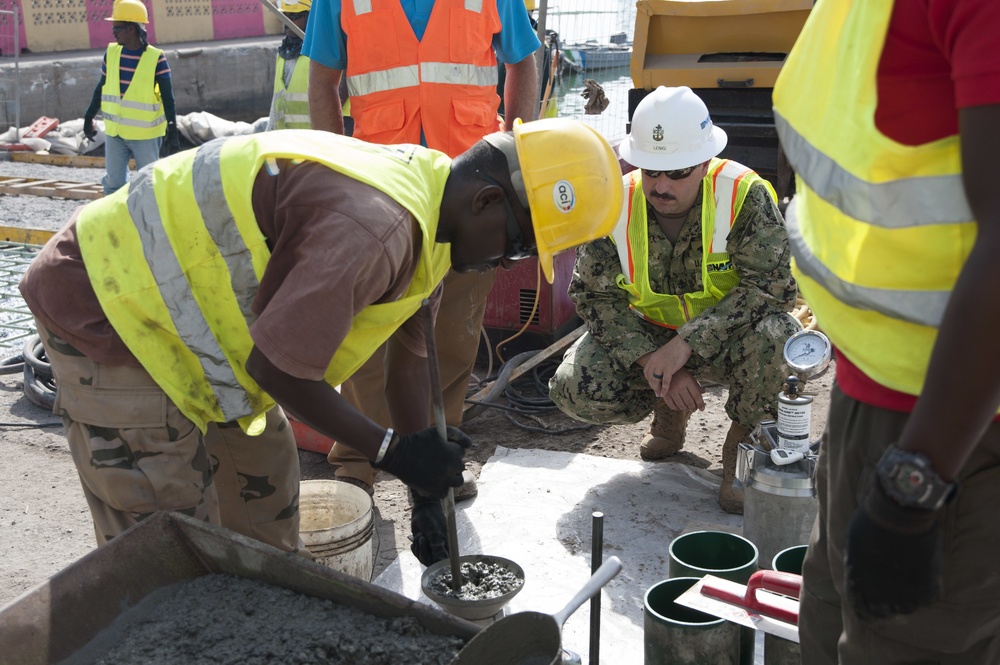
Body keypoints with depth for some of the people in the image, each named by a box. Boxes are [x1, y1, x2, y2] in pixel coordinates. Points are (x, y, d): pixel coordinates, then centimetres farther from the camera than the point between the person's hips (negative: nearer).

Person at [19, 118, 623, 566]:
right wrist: (389, 450, -15)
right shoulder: (378, 227, -32)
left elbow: (409, 354, 8)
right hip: (108, 307, -10)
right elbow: (278, 369, -26)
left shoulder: (422, 193, 1)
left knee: (264, 481, 19)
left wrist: (427, 485, 11)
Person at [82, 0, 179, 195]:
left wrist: (172, 132, -13)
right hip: (114, 132, 4)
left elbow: (168, 98, -11)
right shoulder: (111, 53, -1)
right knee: (114, 183, 7)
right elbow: (101, 88, 10)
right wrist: (89, 118, 15)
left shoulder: (156, 59, -15)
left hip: (145, 135, -4)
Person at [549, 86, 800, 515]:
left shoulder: (745, 195, -22)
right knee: (575, 391, -21)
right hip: (647, 334, 3)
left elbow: (774, 286, -27)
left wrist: (687, 343, -34)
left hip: (724, 339, -2)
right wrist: (651, 361, -25)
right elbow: (595, 295, -11)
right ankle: (669, 409, 12)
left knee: (776, 334, -38)